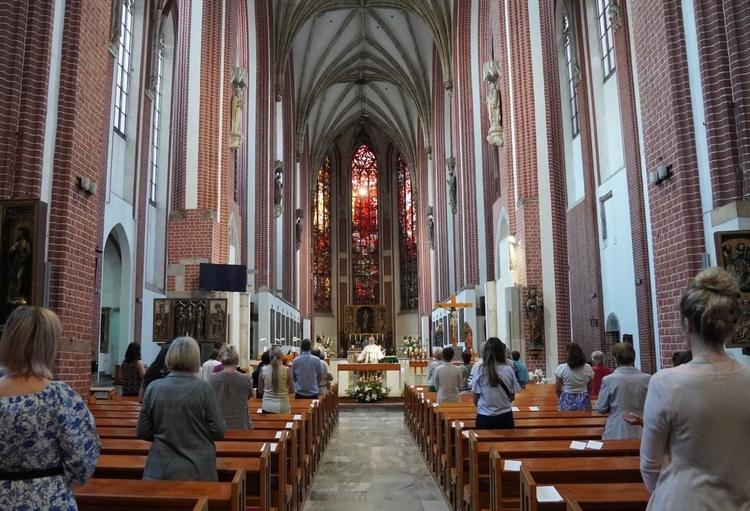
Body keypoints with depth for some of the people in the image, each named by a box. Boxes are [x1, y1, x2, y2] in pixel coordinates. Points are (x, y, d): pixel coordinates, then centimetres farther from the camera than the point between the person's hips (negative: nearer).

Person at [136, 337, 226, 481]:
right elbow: (218, 431, -9)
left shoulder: (153, 388, -3)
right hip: (198, 471, -2)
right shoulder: (204, 389, -11)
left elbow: (142, 432, 3)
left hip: (161, 470, 2)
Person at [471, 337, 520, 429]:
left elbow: (475, 398, -4)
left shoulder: (480, 370, -9)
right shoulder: (508, 370, -5)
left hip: (484, 418, -1)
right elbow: (512, 397, 4)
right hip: (505, 417, 1)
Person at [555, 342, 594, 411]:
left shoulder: (561, 368, -10)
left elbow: (557, 390, -4)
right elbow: (590, 389, 5)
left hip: (567, 401, -2)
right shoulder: (588, 368, -4)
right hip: (584, 401, 2)